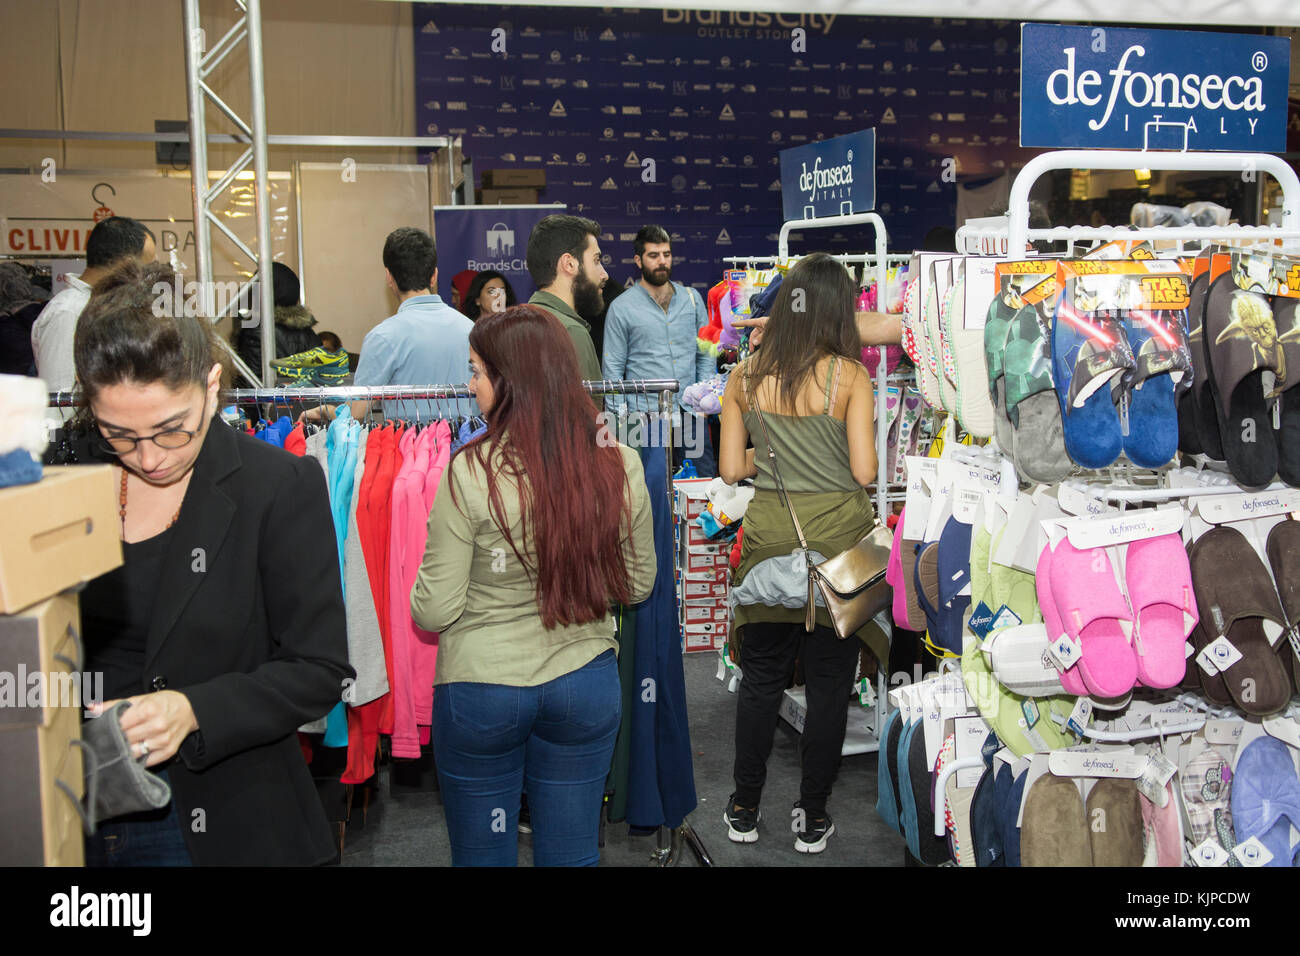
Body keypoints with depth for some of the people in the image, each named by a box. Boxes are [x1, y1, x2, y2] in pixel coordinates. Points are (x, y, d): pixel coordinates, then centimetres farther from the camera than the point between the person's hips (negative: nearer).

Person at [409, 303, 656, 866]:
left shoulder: (469, 473, -20)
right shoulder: (621, 467, -8)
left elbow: (434, 611, -14)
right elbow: (637, 586, 4)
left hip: (481, 689, -3)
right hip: (587, 683, 4)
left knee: (482, 857, 17)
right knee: (573, 854, 19)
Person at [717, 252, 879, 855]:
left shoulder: (745, 377, -2)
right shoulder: (849, 376, -10)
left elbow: (731, 467, 0)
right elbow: (864, 472, -12)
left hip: (769, 543, 3)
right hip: (837, 540, -3)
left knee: (761, 678, 16)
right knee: (830, 684, 11)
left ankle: (744, 811, 26)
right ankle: (812, 818, 21)